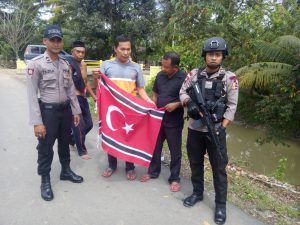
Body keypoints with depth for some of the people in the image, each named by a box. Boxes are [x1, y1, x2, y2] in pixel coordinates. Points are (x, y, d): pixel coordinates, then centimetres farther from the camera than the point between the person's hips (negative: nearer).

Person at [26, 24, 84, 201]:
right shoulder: (36, 64, -12)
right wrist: (37, 122, -18)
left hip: (65, 109, 5)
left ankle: (66, 171, 39)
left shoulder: (65, 64, 5)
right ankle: (45, 181, 25)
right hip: (48, 110, -5)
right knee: (46, 148, 6)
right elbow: (32, 95, -14)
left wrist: (76, 111, 8)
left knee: (65, 143, 19)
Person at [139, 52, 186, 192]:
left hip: (174, 121, -5)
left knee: (175, 150, 8)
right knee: (155, 146, 17)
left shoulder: (183, 78, -13)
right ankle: (153, 171, 36)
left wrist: (176, 104, -22)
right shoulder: (160, 76, 3)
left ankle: (174, 178, 24)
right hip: (158, 118, 5)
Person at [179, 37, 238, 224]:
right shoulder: (194, 74, 3)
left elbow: (232, 106, -6)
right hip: (194, 128, 3)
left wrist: (221, 128, -15)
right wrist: (189, 103, -18)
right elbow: (183, 92, 5)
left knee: (219, 168, 6)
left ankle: (221, 204, 23)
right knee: (195, 163, 16)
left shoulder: (229, 78, -5)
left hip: (216, 130, -3)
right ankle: (197, 193, 37)